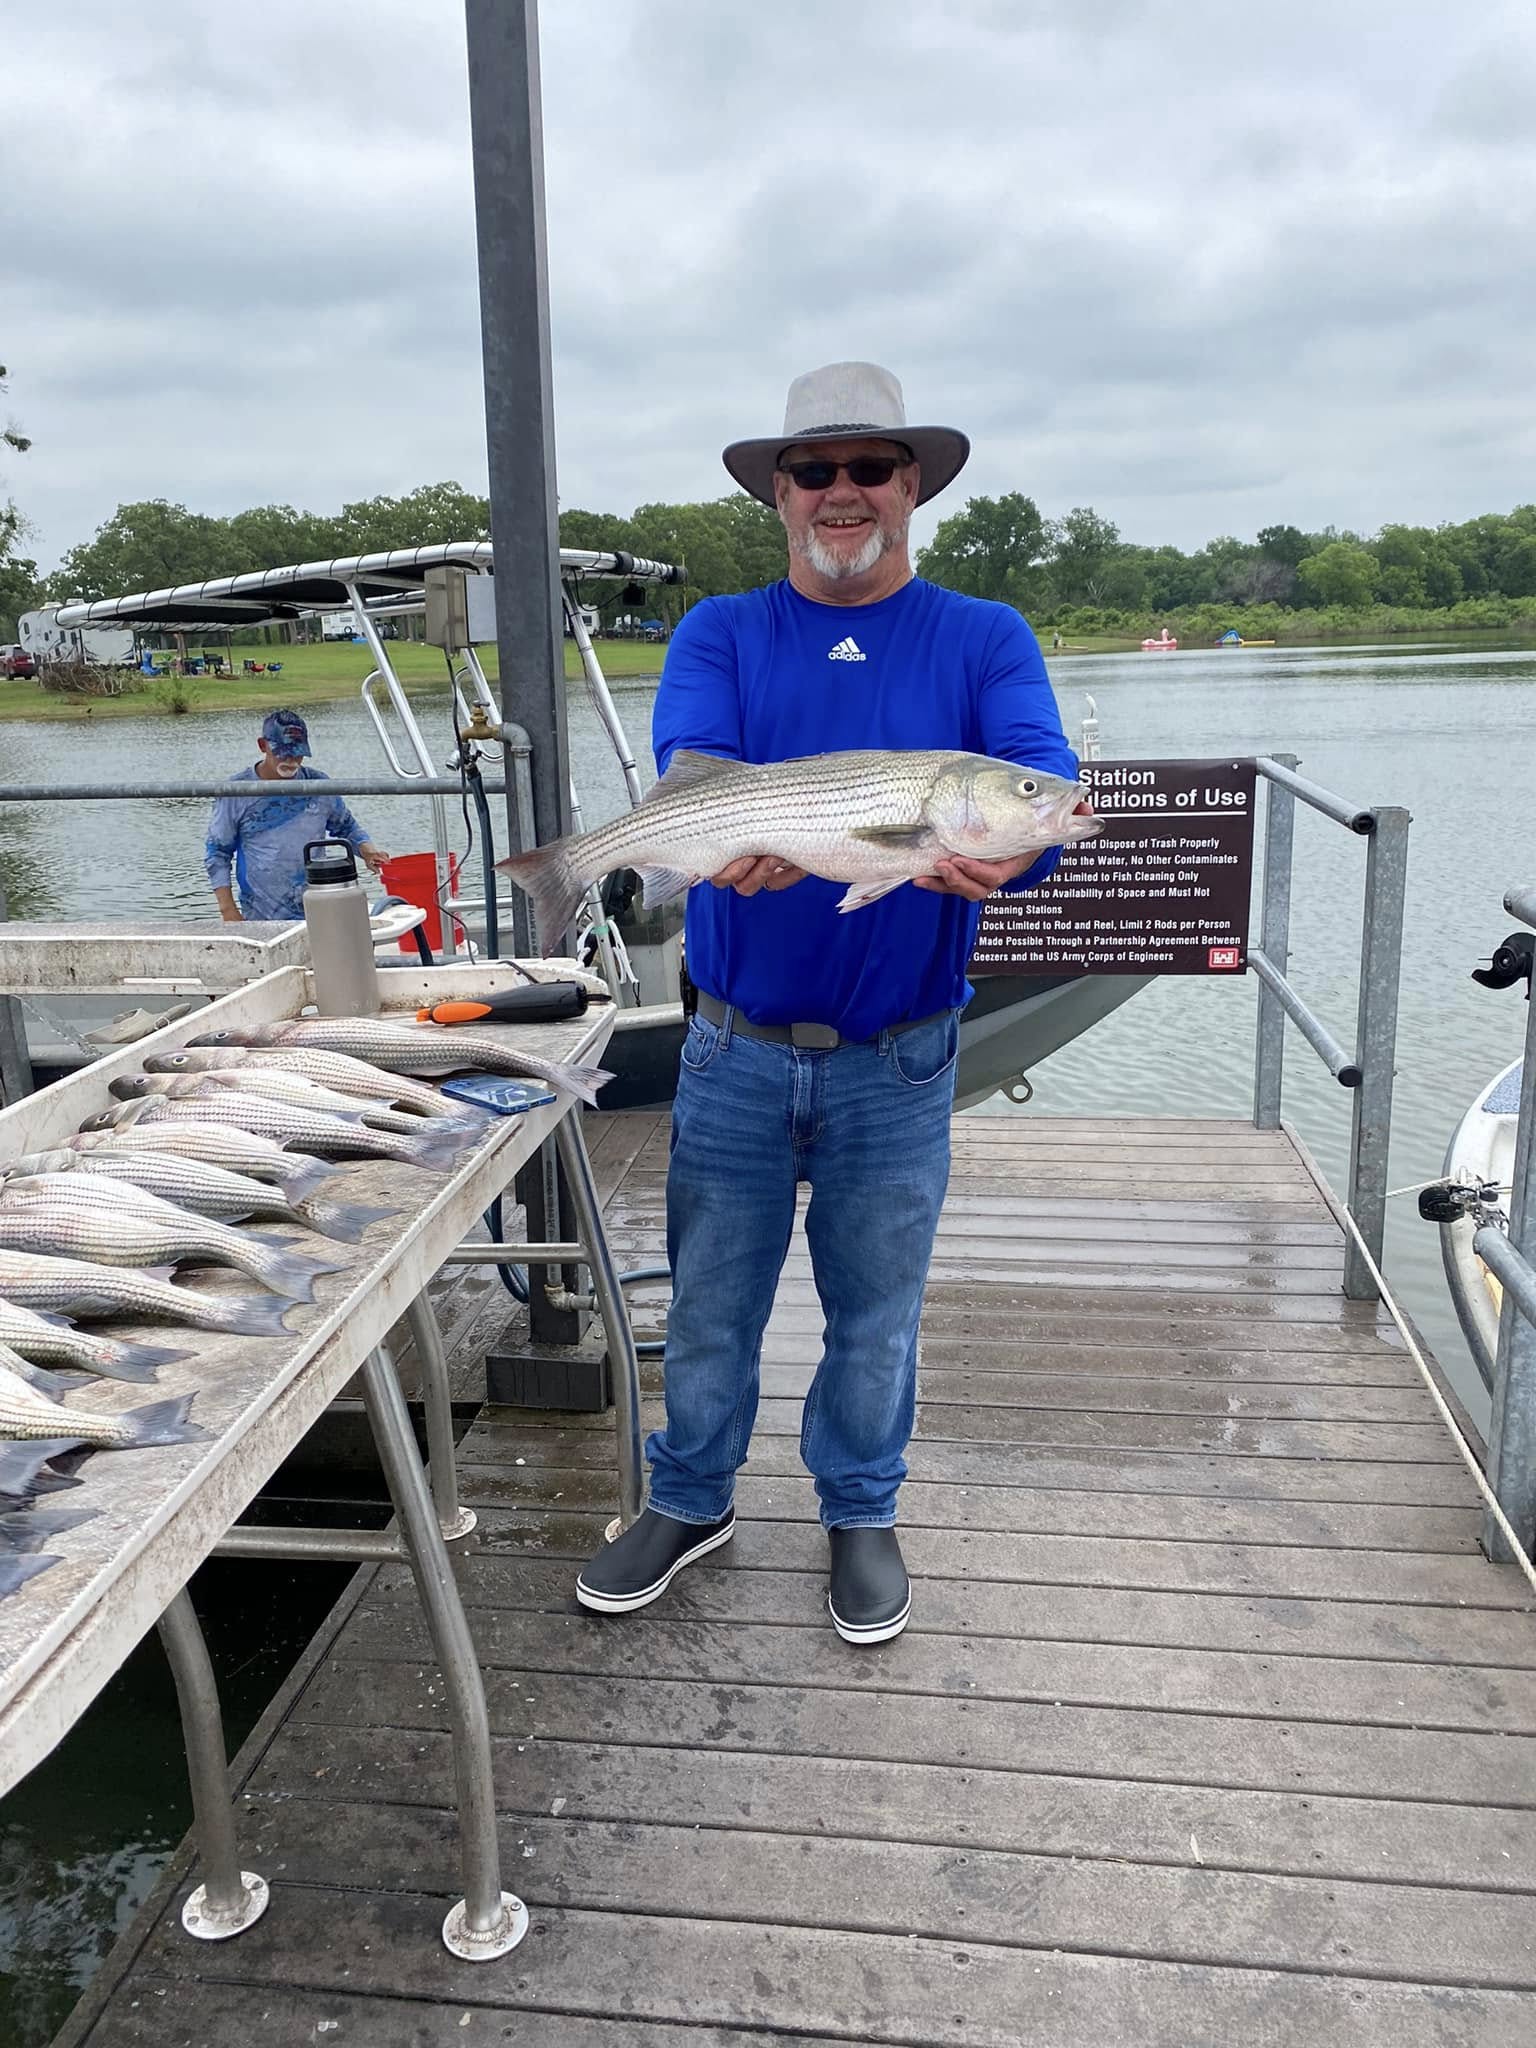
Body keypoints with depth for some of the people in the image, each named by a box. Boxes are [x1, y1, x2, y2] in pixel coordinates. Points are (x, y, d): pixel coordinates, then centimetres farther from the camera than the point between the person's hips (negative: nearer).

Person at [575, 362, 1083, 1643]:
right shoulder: (719, 635, 3)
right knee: (711, 1295, 14)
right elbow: (688, 759, -18)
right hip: (736, 1047, 1)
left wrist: (1002, 846, -43)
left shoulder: (985, 641, 0)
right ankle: (691, 1502, 37)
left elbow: (1043, 773, -18)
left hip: (897, 1058, 0)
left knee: (876, 1302, 14)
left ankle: (862, 1513, 38)